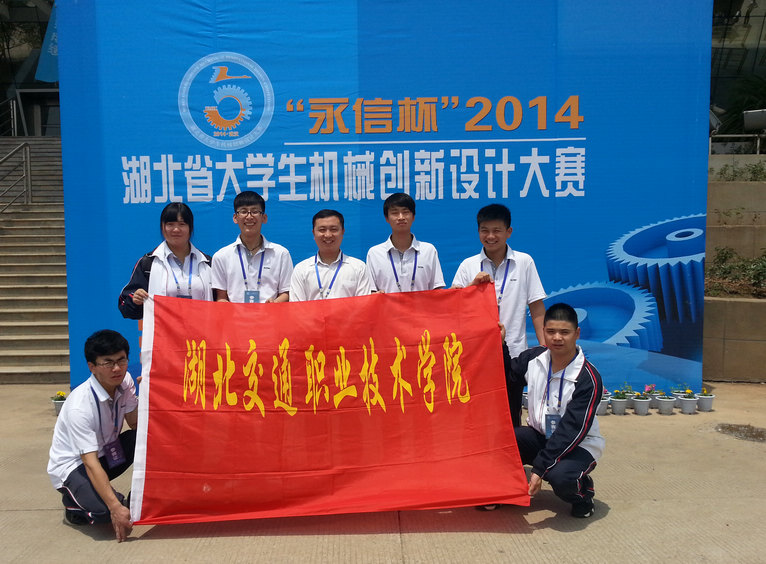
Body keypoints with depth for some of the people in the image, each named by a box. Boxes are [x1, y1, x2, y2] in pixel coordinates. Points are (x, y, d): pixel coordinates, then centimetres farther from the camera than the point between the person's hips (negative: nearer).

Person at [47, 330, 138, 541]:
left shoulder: (125, 381, -10)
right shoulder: (80, 406, -31)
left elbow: (136, 423, -5)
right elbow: (90, 462, -35)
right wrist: (116, 508, -40)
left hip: (105, 452, 7)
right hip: (72, 466, -7)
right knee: (104, 510, -33)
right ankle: (74, 500, 3)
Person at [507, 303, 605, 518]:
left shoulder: (589, 378, -21)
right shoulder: (533, 358, -5)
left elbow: (573, 430, -24)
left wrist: (539, 468, -29)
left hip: (579, 445, -4)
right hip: (539, 435, 5)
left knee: (560, 477, -37)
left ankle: (582, 491, 2)